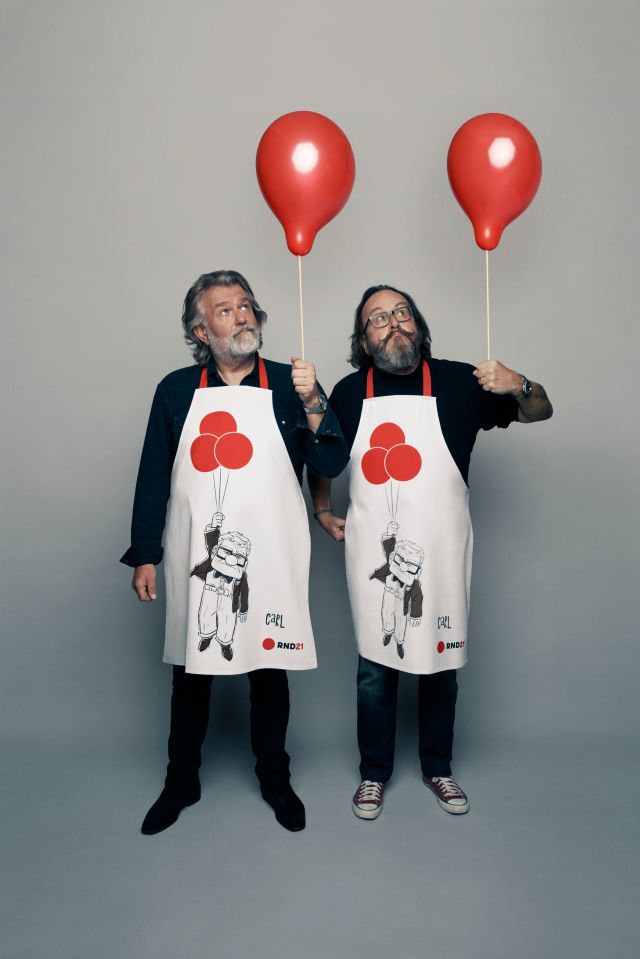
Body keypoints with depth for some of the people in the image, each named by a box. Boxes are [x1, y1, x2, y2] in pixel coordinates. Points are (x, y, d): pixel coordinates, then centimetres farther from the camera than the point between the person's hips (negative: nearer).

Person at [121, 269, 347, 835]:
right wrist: (144, 556, 4)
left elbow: (331, 466, -4)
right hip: (196, 556, 1)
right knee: (190, 671, 14)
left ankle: (275, 779, 35)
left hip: (269, 557, -1)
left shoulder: (291, 384, 1)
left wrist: (312, 403, -19)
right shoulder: (176, 391, 3)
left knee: (269, 670, 13)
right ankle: (181, 783, 36)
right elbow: (153, 478, 5)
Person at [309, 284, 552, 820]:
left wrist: (519, 386, -16)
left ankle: (438, 768, 39)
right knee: (375, 669, 11)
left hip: (440, 553, 0)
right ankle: (374, 773, 34)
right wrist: (322, 511, 5)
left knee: (441, 664, 15)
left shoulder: (459, 382, -3)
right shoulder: (350, 393, 1)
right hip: (374, 555, 0)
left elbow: (540, 412, 4)